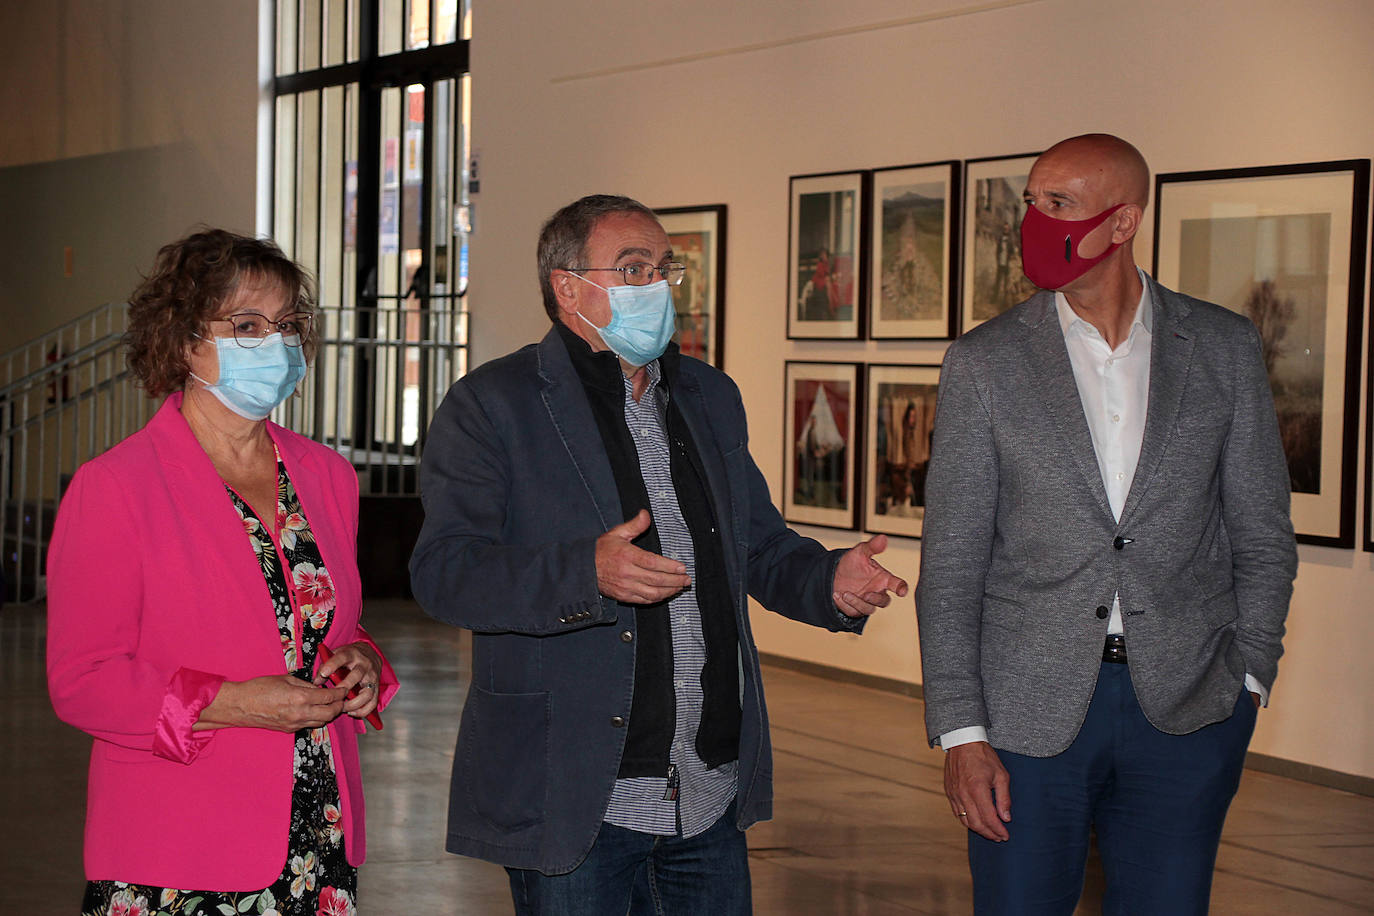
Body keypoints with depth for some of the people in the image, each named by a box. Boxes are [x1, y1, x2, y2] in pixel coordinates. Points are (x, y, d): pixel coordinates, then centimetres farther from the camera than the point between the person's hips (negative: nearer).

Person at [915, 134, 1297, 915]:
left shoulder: (1225, 348, 3)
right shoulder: (985, 363, 0)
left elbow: (1262, 534, 8)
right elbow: (951, 565, -1)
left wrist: (1248, 679, -1)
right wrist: (961, 732, -7)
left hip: (1187, 708, 1)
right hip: (1030, 708, -1)